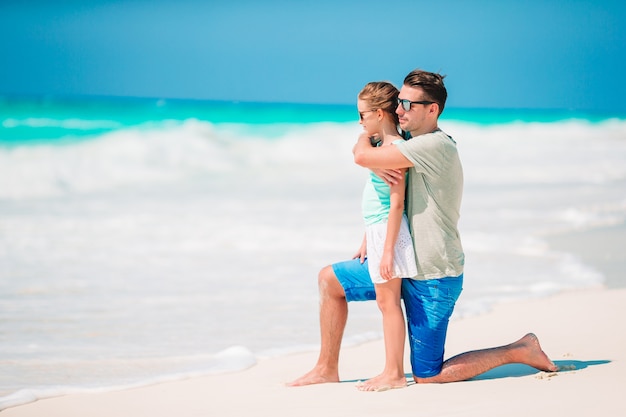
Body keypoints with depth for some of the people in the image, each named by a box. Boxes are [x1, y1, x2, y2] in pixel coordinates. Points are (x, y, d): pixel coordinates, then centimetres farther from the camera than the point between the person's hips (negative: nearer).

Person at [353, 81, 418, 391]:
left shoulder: (395, 147, -16)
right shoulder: (381, 145, 14)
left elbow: (396, 202, -20)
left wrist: (388, 249, -22)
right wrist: (367, 241, 24)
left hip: (389, 233, -10)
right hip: (378, 232, 10)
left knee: (388, 301, -4)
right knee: (386, 302, 11)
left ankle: (394, 374, 2)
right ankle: (391, 372, 16)